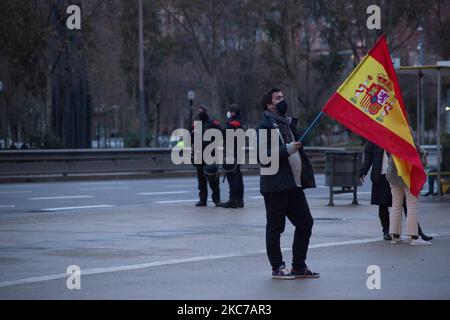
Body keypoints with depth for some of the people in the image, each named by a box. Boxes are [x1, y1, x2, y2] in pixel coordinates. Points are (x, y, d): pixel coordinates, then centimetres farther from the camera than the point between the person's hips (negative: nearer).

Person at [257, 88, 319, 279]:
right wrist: (287, 149, -23)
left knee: (305, 222, 7)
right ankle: (277, 268, 7)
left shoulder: (289, 123, 19)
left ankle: (299, 266, 16)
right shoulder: (265, 127, -8)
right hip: (276, 186, -8)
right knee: (275, 227, 0)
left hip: (294, 184, 8)